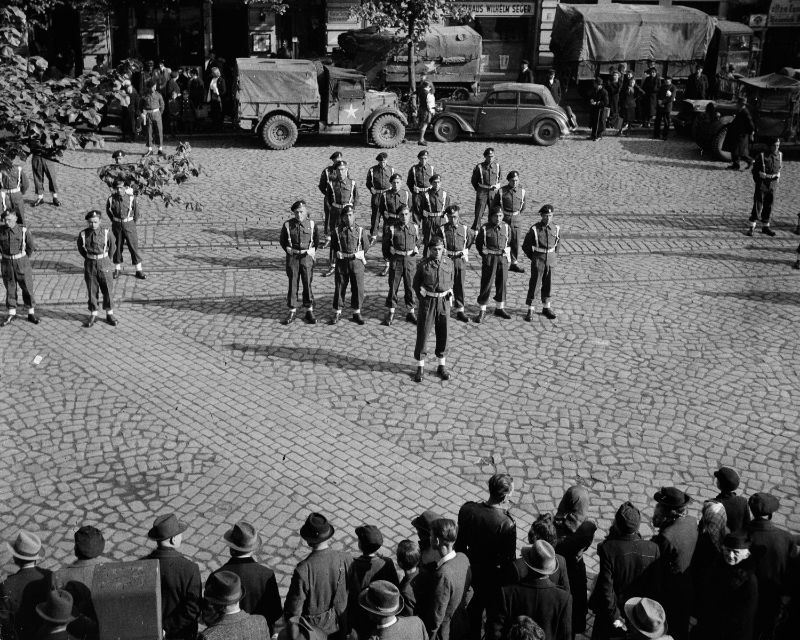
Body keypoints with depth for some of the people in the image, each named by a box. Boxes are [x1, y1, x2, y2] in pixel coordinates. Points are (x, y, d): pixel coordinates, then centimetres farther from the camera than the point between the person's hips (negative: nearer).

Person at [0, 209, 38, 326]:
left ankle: (31, 313, 14)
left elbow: (31, 246, 2)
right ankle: (11, 314, 18)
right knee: (10, 288, 9)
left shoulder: (23, 231, -11)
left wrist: (25, 259, 5)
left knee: (27, 288, 3)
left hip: (22, 262, -2)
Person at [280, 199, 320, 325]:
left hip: (307, 257, 0)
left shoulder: (312, 224, -3)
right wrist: (290, 251, 6)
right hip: (292, 257, 0)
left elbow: (316, 240, 12)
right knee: (293, 284, 3)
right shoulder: (287, 225, -4)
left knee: (307, 283, 1)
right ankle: (292, 311, 12)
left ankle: (309, 312, 10)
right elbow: (283, 241, 10)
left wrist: (312, 252, 10)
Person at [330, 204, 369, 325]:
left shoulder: (361, 231, 0)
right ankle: (337, 313, 16)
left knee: (358, 288, 4)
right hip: (341, 262, 0)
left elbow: (366, 247, 10)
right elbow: (333, 247, 15)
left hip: (357, 262, 0)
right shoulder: (337, 231, 1)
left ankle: (357, 313, 17)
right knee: (339, 288, 5)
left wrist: (359, 257, 11)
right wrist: (338, 255, 9)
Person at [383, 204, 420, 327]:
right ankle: (390, 314, 13)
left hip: (411, 261, 2)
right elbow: (385, 244, 5)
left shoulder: (415, 227, 0)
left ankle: (410, 312, 21)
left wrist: (415, 252, 12)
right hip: (396, 261, -2)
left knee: (410, 287, 9)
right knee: (393, 287, 3)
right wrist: (389, 258, 5)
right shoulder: (392, 229, -8)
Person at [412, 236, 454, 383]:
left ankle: (442, 366, 21)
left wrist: (450, 294, 4)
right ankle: (420, 367, 11)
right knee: (422, 333, -1)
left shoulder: (448, 263, 0)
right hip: (427, 301, -2)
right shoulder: (423, 264, -7)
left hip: (444, 301, 2)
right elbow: (416, 283, 4)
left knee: (443, 334, 8)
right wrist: (421, 299, 0)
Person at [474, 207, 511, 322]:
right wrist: (484, 255, 4)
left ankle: (500, 308, 26)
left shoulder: (506, 227, 0)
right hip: (489, 259, -3)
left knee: (502, 283, 11)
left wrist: (507, 254, 11)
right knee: (486, 284, -3)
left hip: (503, 258, 3)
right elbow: (478, 243, 5)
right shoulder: (484, 229, -9)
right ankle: (482, 311, 6)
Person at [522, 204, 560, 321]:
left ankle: (546, 308, 28)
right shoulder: (534, 229, -14)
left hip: (550, 261, 4)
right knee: (534, 285, 0)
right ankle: (530, 310, 8)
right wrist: (533, 258, -1)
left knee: (548, 285, 13)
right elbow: (526, 246, -4)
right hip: (538, 261, -4)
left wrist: (555, 257, 11)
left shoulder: (556, 229, -3)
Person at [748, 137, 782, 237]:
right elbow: (755, 170, -5)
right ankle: (752, 227, 7)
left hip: (773, 186, 4)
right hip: (761, 185, -4)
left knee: (768, 206, 10)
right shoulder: (761, 156, -11)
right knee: (758, 206, -3)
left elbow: (780, 167, 17)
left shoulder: (779, 155, 3)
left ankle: (765, 227, 21)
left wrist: (777, 175, 4)